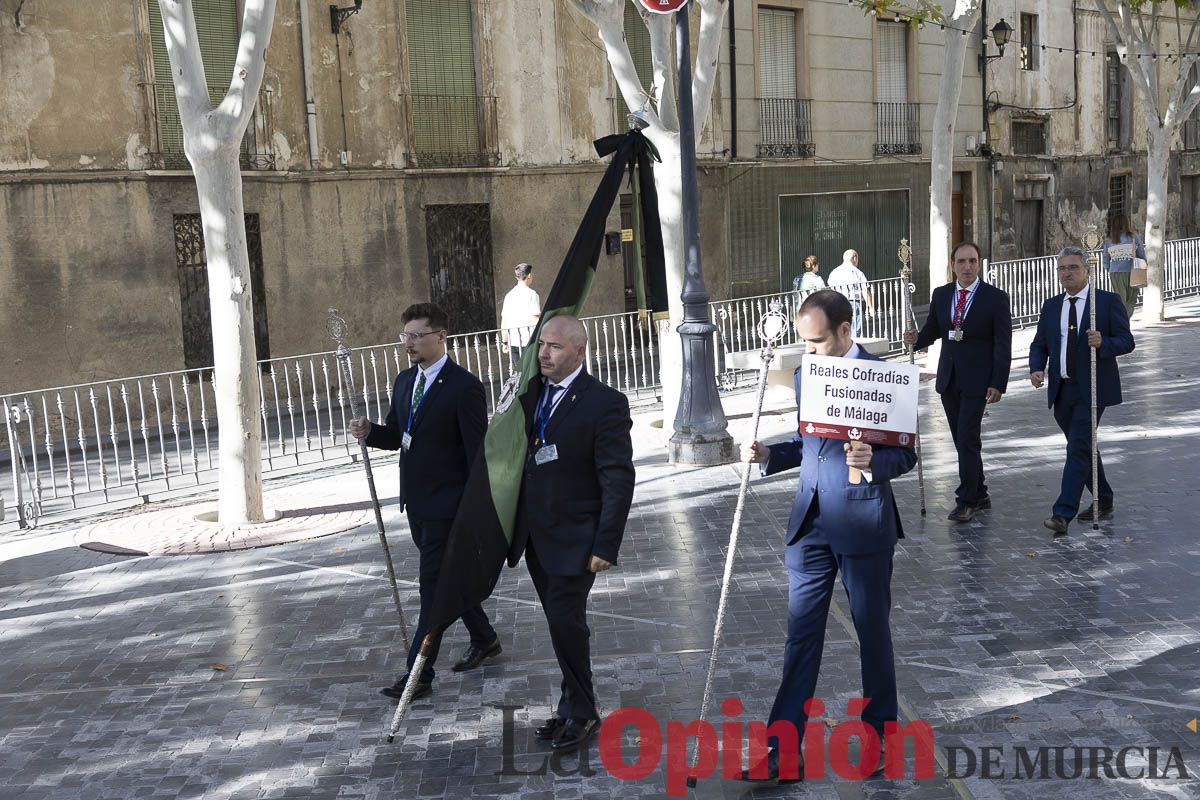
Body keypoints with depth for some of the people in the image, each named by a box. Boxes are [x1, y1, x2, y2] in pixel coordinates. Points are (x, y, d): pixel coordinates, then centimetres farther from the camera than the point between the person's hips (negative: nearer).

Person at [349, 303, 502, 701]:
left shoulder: (464, 387, -16)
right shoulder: (405, 381, 9)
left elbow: (477, 452, -15)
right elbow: (397, 435, 17)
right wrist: (369, 431, -6)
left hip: (448, 503, -8)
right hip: (416, 502, 8)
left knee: (433, 584, -5)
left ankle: (419, 674, 1)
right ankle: (484, 640, 37)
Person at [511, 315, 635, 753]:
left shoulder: (605, 403, -13)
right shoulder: (532, 394, 7)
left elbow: (618, 480, -14)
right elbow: (518, 457, 12)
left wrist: (606, 546, -17)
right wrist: (516, 527, 8)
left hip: (574, 538, -6)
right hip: (536, 536, 6)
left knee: (566, 622, -6)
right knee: (562, 623, 14)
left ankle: (579, 712, 13)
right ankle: (574, 706, 27)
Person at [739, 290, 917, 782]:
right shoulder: (805, 376, 9)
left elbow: (906, 454, -8)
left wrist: (874, 461, -28)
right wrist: (769, 456, 1)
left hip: (863, 523, -5)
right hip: (811, 523, 5)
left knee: (872, 632, 11)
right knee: (801, 635, 6)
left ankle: (880, 734, 30)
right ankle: (784, 752, 11)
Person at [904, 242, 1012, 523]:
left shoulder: (996, 298, -7)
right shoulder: (941, 295, 7)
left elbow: (1003, 346, -7)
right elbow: (932, 329, 14)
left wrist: (998, 384, -13)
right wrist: (916, 340, -10)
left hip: (976, 381, -5)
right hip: (948, 379, 5)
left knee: (967, 439, -8)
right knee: (963, 440, 12)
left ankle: (966, 500, 2)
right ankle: (979, 496, 24)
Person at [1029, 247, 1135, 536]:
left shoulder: (1108, 301, -2)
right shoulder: (1051, 306, 12)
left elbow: (1126, 341, -4)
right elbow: (1039, 345, 12)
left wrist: (1103, 343, -25)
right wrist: (1036, 369, -8)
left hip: (1092, 389, -6)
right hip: (1061, 390, 6)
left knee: (1078, 449, -13)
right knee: (1083, 448, 16)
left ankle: (1063, 514, -17)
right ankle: (1103, 502, 32)